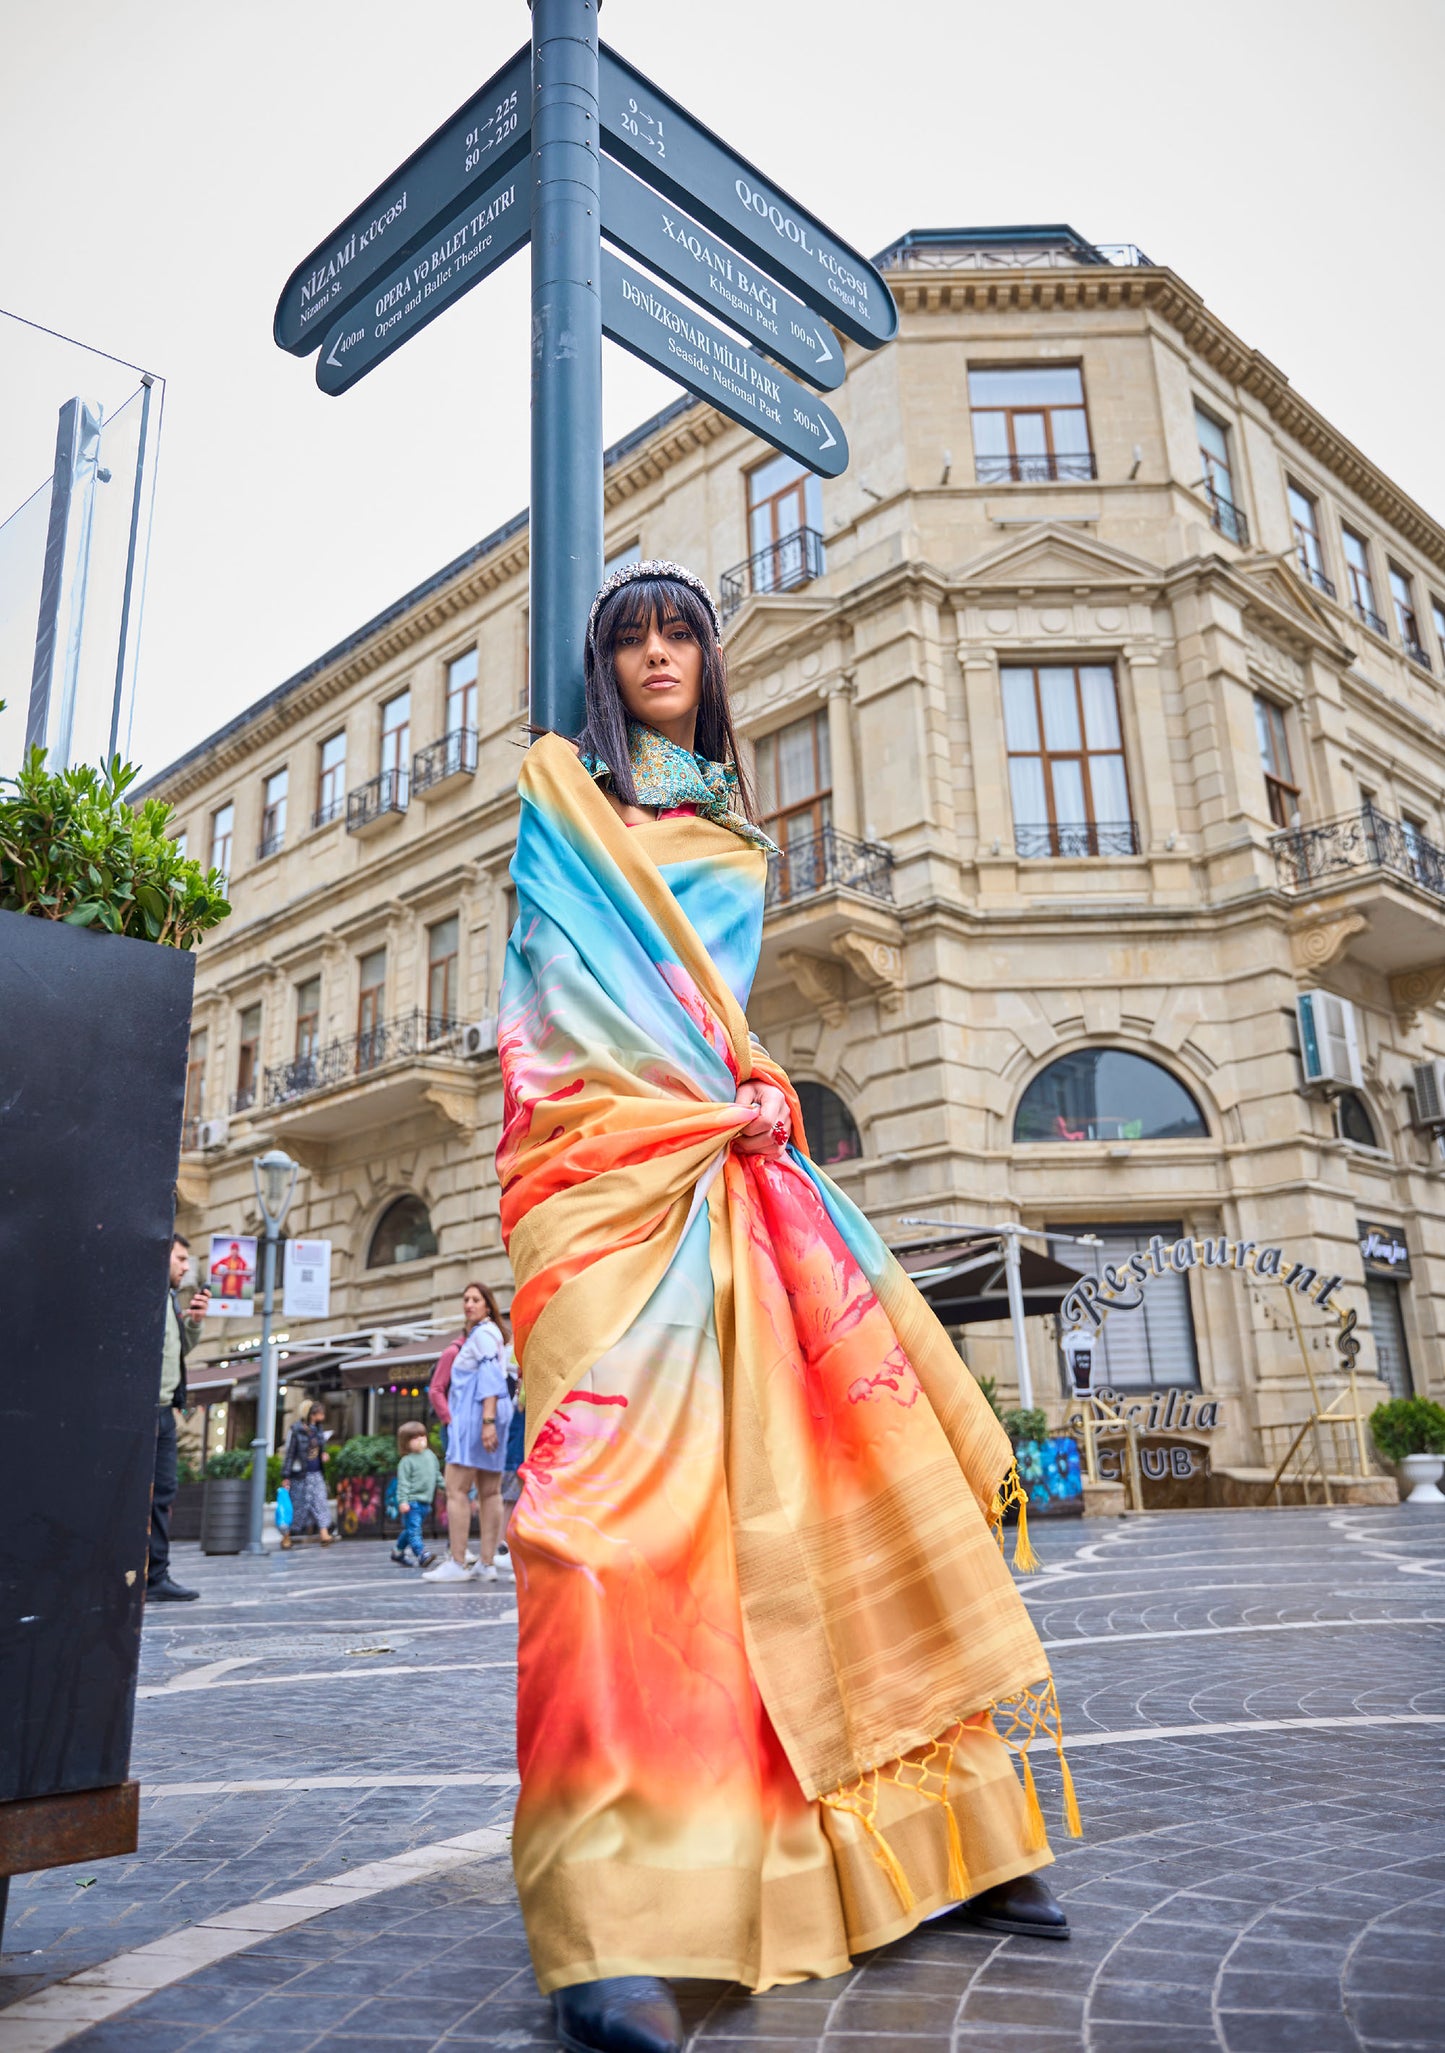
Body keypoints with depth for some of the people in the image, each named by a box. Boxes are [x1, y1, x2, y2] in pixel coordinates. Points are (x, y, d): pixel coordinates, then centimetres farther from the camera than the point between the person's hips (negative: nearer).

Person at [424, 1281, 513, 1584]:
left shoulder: (483, 1334, -7)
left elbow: (491, 1377, -17)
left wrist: (488, 1419, -24)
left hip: (476, 1416, -10)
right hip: (484, 1419, 10)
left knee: (456, 1488, -10)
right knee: (489, 1491, 6)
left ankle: (457, 1563, -12)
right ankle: (486, 1564, 8)